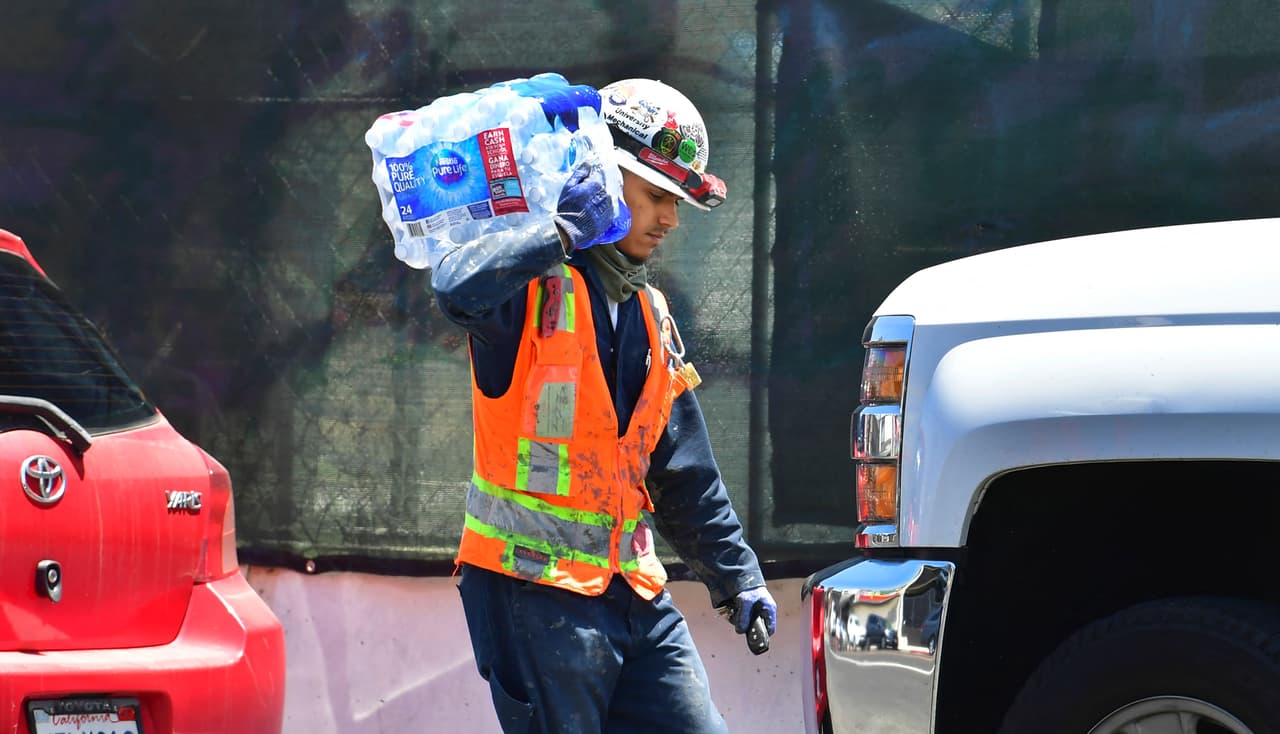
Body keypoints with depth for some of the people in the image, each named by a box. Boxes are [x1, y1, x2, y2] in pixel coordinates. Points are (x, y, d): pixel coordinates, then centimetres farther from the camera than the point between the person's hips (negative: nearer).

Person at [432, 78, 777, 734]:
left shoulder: (650, 315, 18)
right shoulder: (534, 286, -7)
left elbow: (684, 473, 23)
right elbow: (458, 288, -34)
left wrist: (735, 574, 21)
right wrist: (565, 232, -26)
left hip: (632, 593, 8)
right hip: (533, 588, -8)